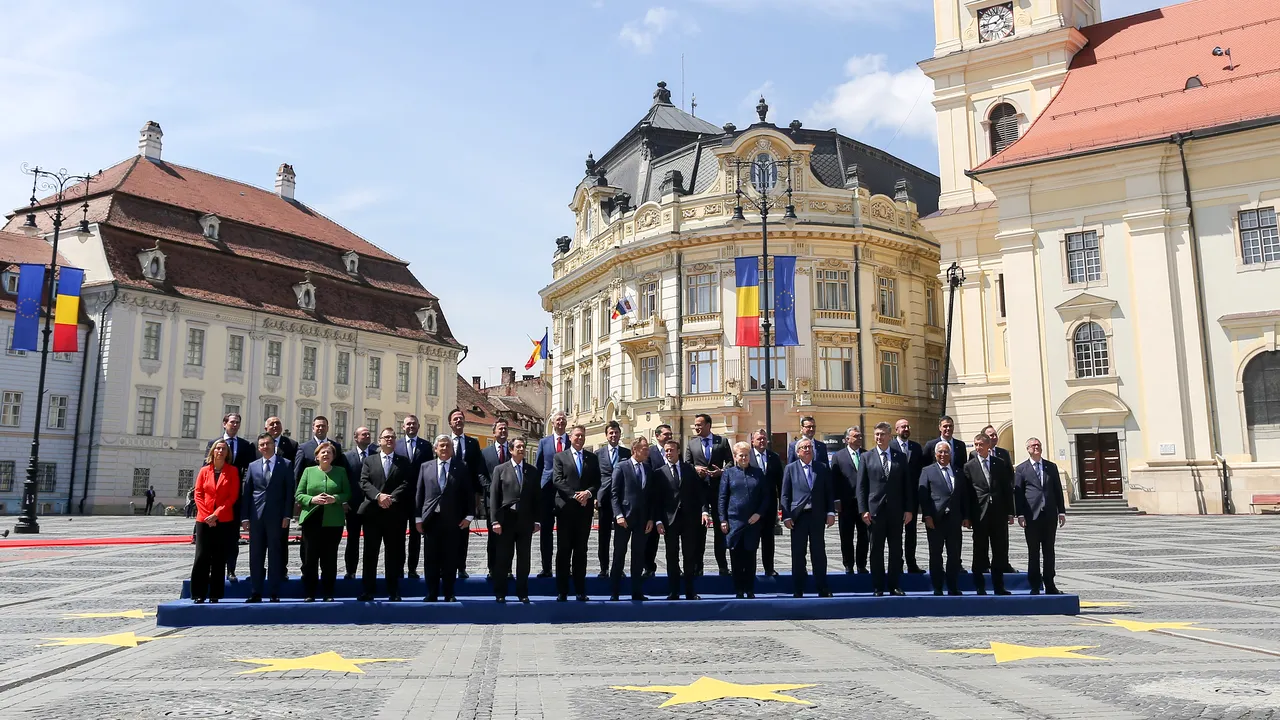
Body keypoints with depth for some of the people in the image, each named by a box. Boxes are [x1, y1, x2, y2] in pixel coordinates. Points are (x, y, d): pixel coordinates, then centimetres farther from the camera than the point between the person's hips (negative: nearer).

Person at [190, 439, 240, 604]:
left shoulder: (233, 471, 3)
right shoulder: (204, 471, 8)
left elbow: (233, 496, -2)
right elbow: (198, 494, 5)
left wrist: (216, 514, -10)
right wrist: (207, 516, -6)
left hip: (224, 521, -1)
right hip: (204, 520, 1)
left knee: (219, 559, 2)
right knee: (201, 558, -3)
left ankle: (215, 595, 8)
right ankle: (198, 595, 4)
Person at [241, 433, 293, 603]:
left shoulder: (285, 465, 3)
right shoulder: (253, 466, 12)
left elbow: (289, 492, 0)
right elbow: (246, 493, 10)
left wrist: (287, 515, -7)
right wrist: (244, 517, 2)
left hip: (276, 517, -3)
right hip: (256, 517, 3)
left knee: (275, 556, 1)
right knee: (255, 556, 6)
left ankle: (274, 593, 5)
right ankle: (255, 593, 12)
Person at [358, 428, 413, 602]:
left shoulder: (404, 461, 11)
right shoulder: (369, 460, 12)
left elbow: (407, 483, -1)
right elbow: (364, 482, -1)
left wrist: (391, 498, -16)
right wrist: (378, 496, -17)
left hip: (395, 513, 0)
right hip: (372, 512, 0)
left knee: (394, 553, 3)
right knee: (370, 553, 3)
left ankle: (393, 591, 10)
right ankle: (368, 590, 10)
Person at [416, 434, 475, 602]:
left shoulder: (462, 467, 4)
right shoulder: (426, 467, 9)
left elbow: (469, 493, 4)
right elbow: (420, 493, 7)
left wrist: (469, 515, -3)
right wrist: (418, 517, 2)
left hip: (453, 520, -1)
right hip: (431, 518, 1)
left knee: (450, 559, 4)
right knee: (430, 559, 4)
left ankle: (449, 594, 12)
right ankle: (431, 594, 13)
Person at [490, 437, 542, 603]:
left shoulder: (532, 471, 9)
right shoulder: (500, 469, 3)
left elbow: (537, 496, 9)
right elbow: (494, 496, -1)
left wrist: (537, 520, 3)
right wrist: (495, 520, -8)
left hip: (526, 520, 2)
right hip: (506, 519, -2)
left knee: (524, 558, 6)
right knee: (503, 558, 2)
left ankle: (522, 592, 14)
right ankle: (500, 593, 11)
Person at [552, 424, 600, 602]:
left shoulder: (592, 458, 13)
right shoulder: (560, 457, 5)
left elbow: (597, 482, 7)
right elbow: (557, 480, -5)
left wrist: (588, 493, -13)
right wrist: (575, 495, -14)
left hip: (585, 509, 2)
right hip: (566, 508, -2)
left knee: (581, 551, 6)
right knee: (563, 551, 0)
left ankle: (580, 590, 10)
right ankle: (562, 591, 5)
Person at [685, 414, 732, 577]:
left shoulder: (722, 441, 5)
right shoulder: (691, 444, 9)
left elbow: (730, 461, 5)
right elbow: (686, 464, 8)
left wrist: (722, 471, -13)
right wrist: (695, 469, -12)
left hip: (718, 487, -1)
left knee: (720, 526, 2)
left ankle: (723, 565, 9)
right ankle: (697, 565, 11)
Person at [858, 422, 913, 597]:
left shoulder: (900, 457, 7)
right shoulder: (867, 457, 3)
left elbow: (907, 484, 7)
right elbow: (861, 486, 1)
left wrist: (909, 509, 1)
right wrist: (863, 510, -6)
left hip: (896, 510, 1)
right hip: (875, 509, -1)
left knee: (896, 549, 6)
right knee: (876, 550, 4)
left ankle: (893, 585, 16)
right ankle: (878, 587, 12)